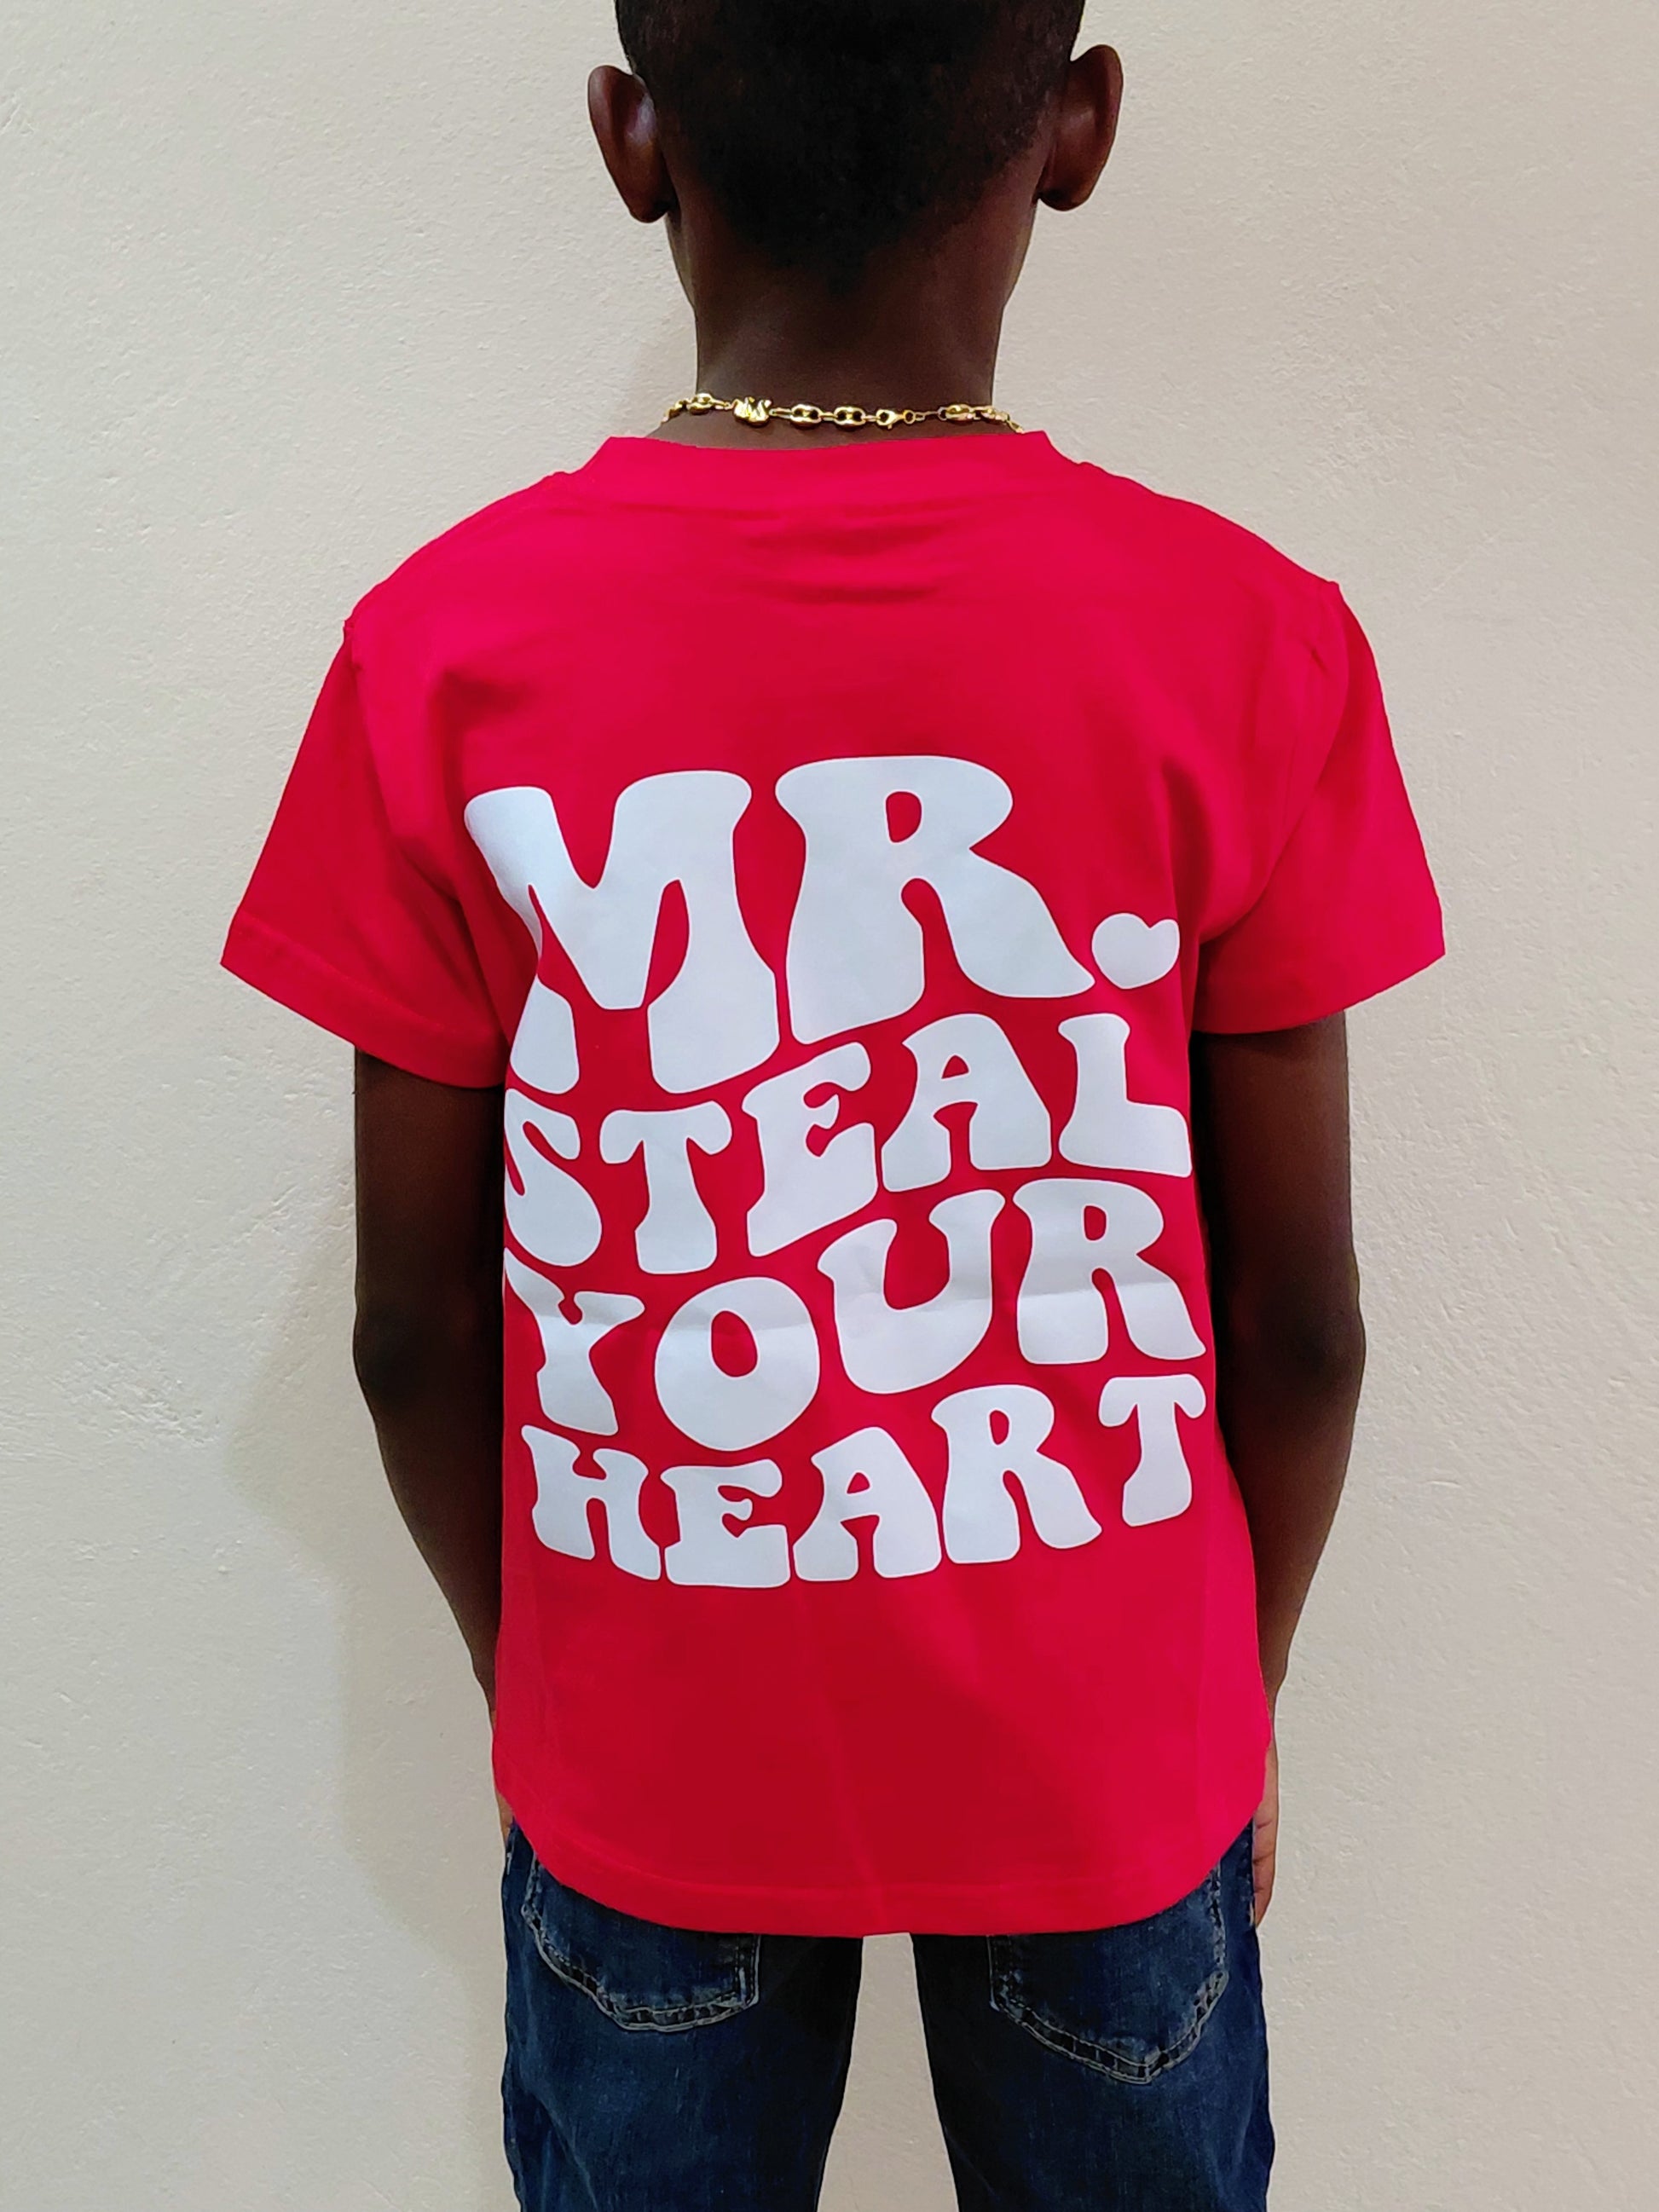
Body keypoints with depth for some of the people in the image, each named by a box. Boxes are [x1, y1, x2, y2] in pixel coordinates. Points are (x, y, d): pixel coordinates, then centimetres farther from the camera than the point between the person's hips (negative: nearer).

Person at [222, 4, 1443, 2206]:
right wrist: (1244, 1690, 9)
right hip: (1106, 1757, 1)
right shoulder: (1248, 643, -16)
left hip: (644, 1762, 1)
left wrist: (529, 1678, 10)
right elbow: (1296, 1319, -9)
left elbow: (418, 1328, -9)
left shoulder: (444, 650, -15)